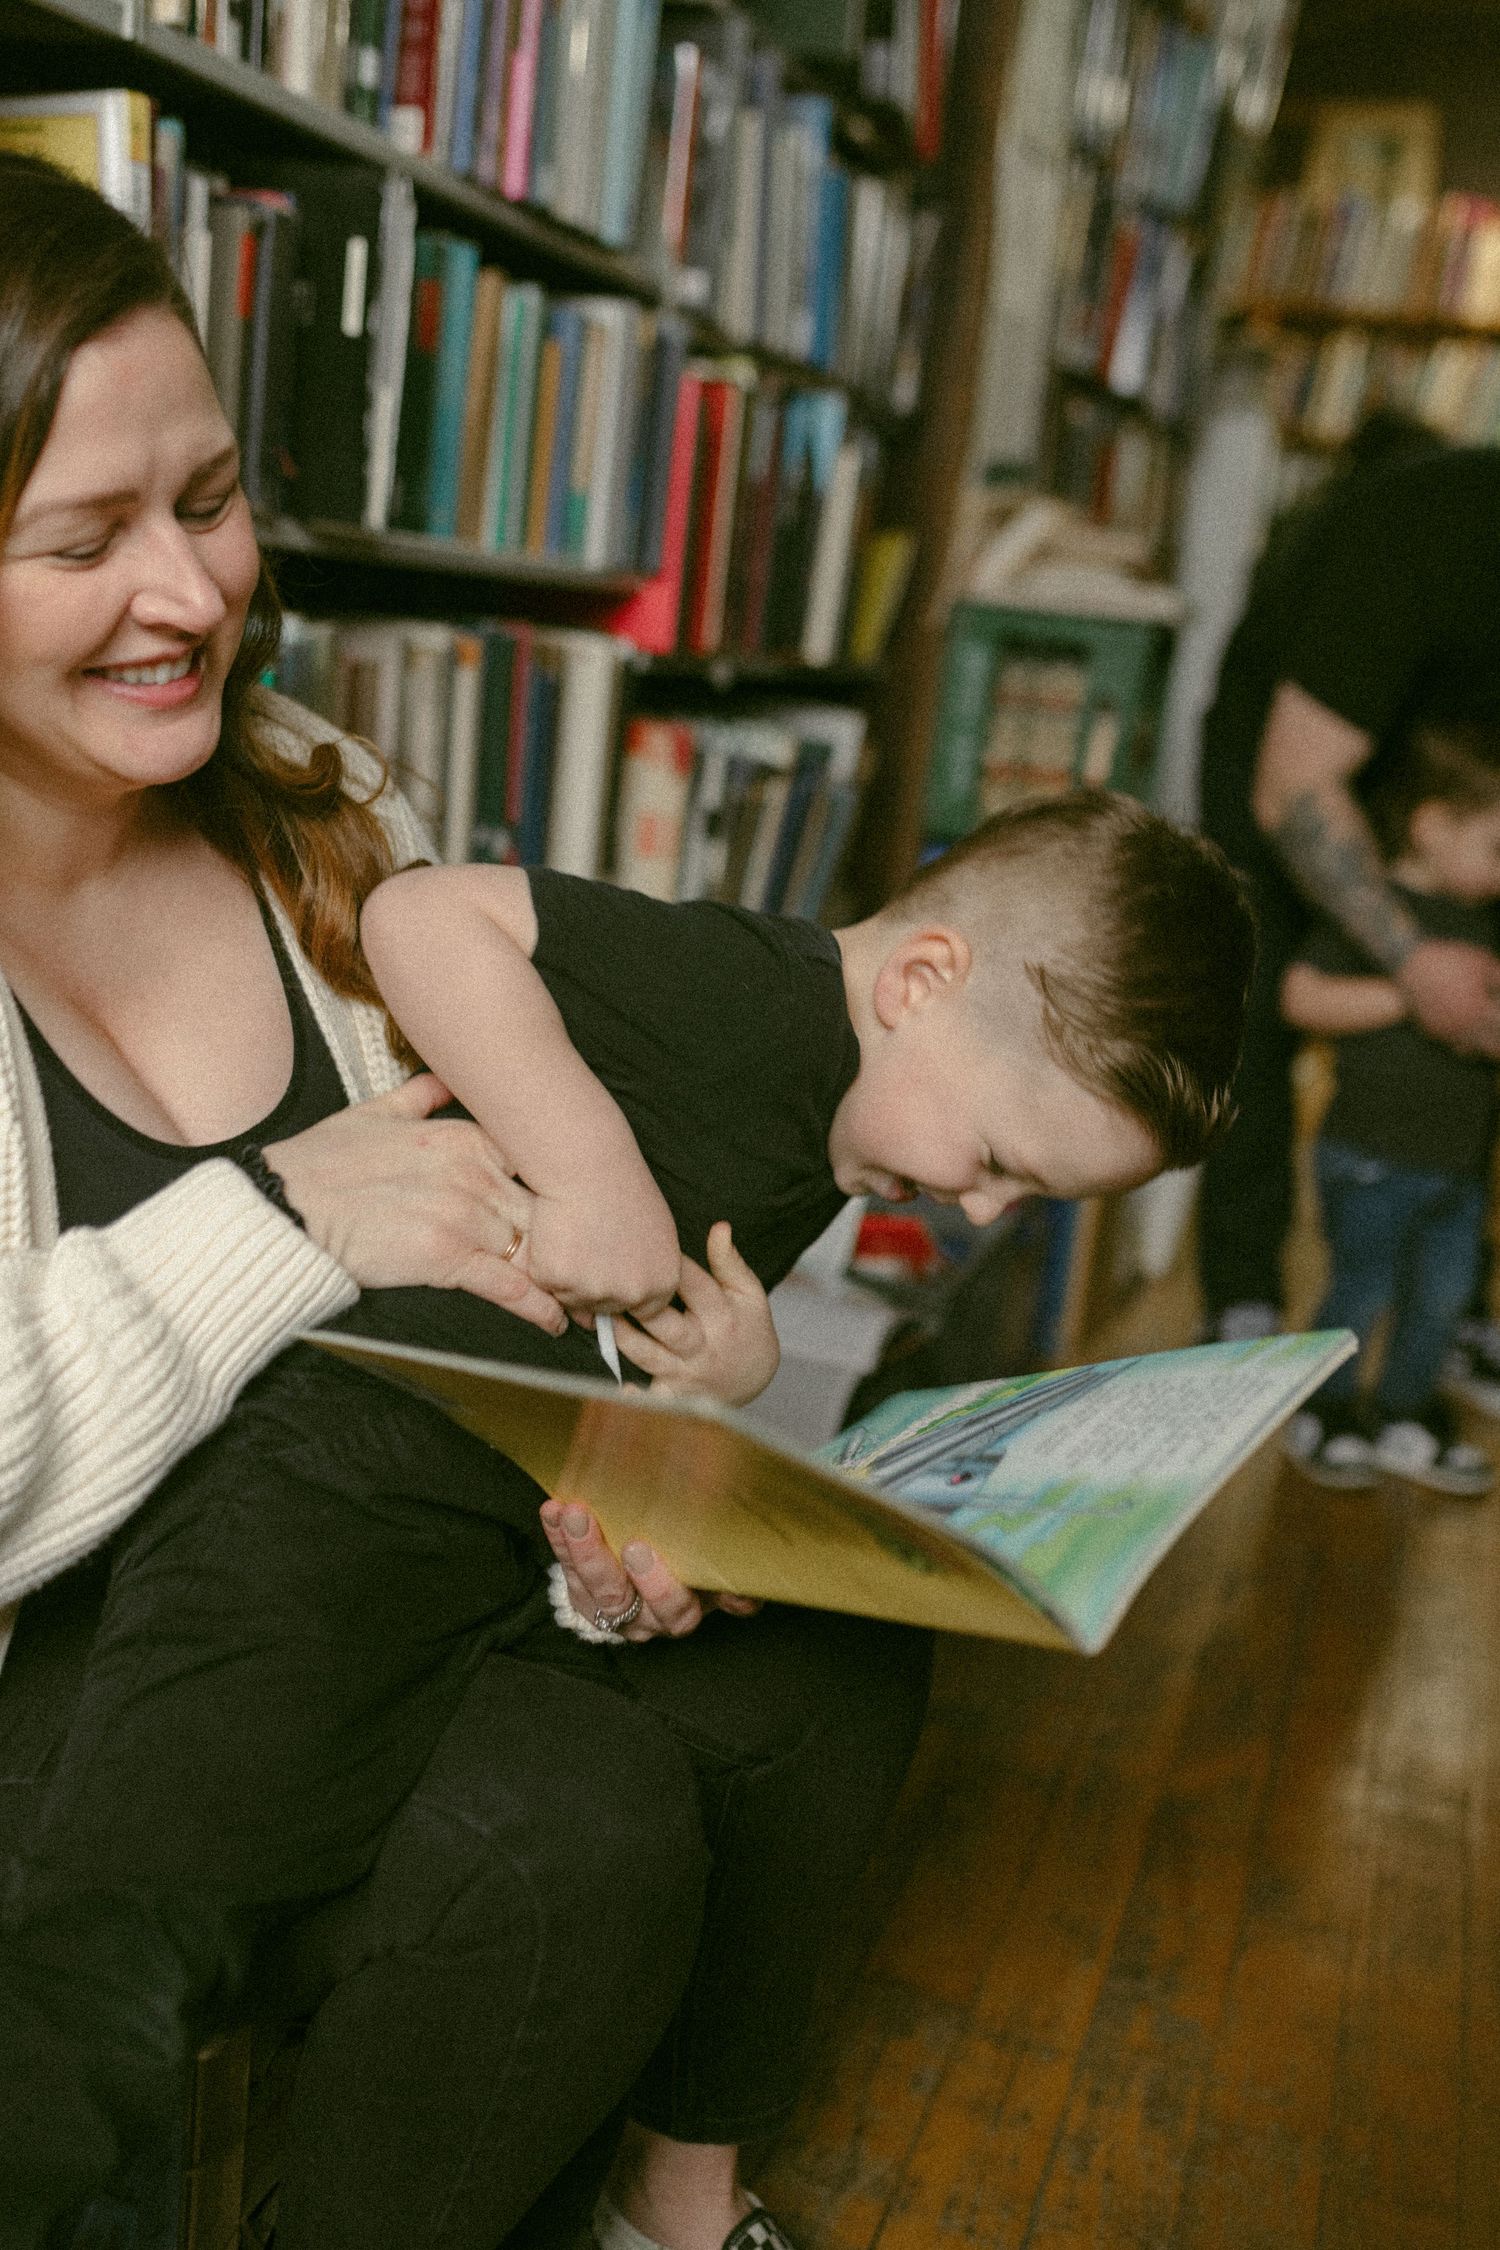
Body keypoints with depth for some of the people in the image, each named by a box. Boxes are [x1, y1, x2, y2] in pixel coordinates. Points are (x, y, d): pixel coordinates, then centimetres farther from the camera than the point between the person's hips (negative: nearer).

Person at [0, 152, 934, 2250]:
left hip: (367, 1566, 6)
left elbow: (482, 1223, 4)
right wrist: (281, 1222, -25)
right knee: (575, 1818, -26)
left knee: (831, 1665, -10)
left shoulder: (319, 814, 0)